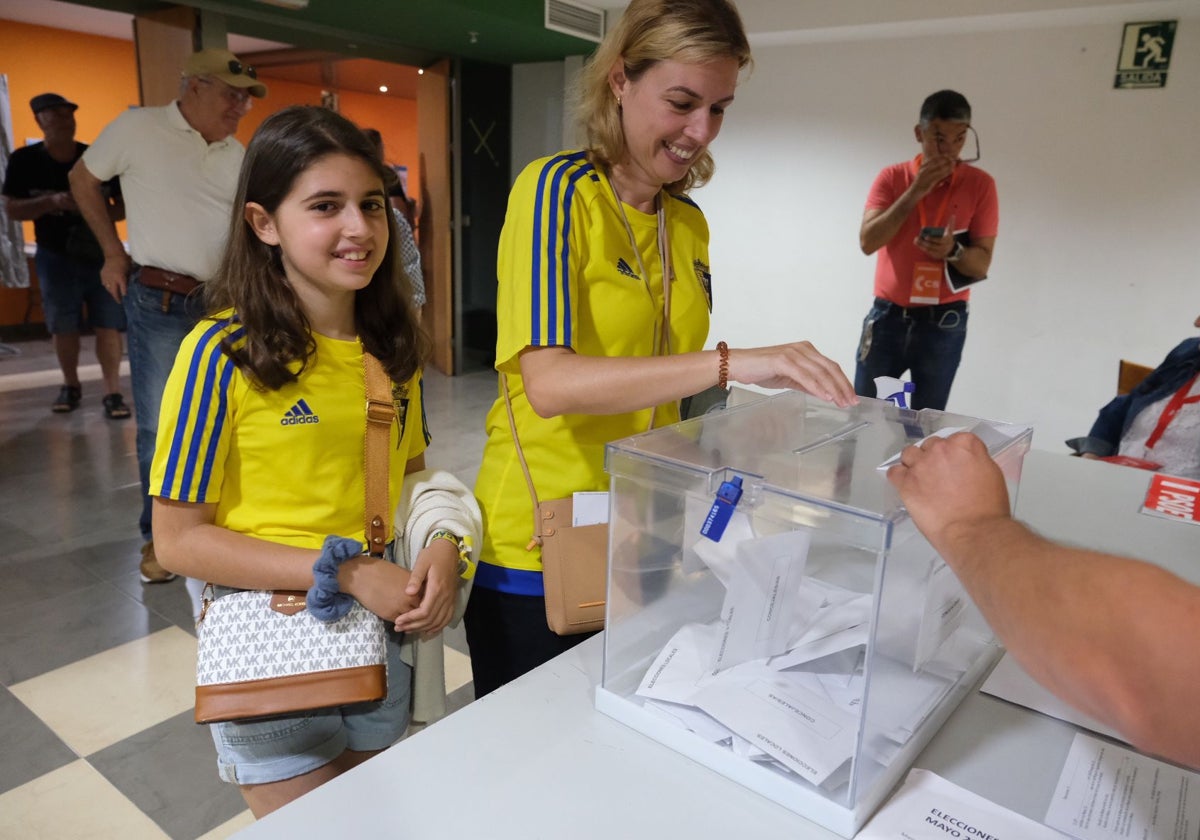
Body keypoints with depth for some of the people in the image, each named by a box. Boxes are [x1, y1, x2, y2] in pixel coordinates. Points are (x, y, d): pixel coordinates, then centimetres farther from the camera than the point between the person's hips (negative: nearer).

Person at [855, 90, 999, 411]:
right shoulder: (892, 177, 1)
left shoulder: (980, 184, -2)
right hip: (887, 315, 1)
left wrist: (953, 250, -24)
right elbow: (867, 242, -12)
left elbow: (981, 264, -2)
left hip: (943, 321, -1)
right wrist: (915, 192, -17)